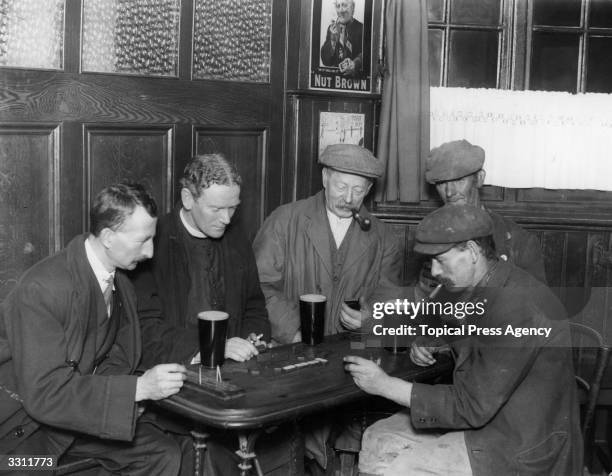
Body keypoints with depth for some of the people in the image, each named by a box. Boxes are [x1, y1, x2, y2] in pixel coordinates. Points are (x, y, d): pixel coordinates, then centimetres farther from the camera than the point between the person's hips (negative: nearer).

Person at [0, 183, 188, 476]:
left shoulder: (121, 286, -2)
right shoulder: (42, 289, -28)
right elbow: (44, 391, -31)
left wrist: (124, 396, -13)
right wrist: (137, 388, -33)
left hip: (76, 409, 7)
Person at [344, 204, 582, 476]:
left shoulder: (515, 308, -28)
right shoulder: (481, 290, 2)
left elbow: (471, 407, -26)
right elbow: (458, 327, 26)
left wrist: (386, 385, -22)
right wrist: (429, 339, 3)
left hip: (523, 451, -9)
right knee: (377, 439, 6)